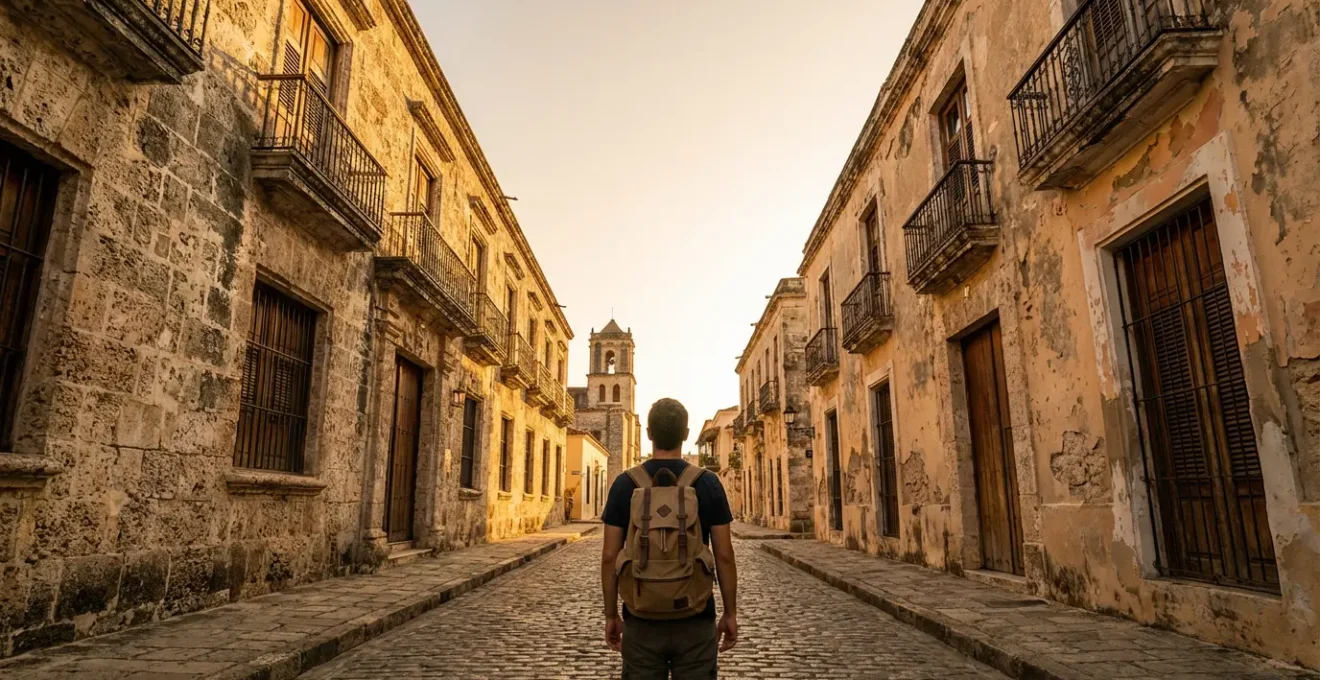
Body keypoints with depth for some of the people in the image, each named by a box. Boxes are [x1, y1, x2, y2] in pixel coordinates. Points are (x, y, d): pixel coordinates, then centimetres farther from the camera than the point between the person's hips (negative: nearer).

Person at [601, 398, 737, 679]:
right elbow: (724, 556, -5)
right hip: (695, 619, 0)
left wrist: (611, 615, 7)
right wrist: (730, 613, 6)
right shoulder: (708, 483, -7)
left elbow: (610, 557, -3)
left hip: (641, 619, 1)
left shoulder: (625, 484, -5)